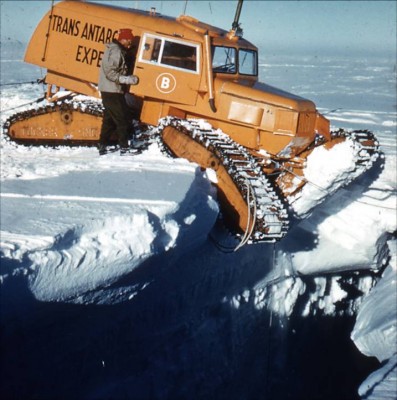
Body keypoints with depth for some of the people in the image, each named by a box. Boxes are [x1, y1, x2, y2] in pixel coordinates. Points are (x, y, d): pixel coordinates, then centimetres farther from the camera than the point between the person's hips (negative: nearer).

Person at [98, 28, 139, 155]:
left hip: (108, 90, 10)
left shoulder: (114, 50, 16)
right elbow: (111, 73, -23)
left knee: (109, 119, 13)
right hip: (113, 91, -10)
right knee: (123, 118, -5)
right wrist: (129, 79, -23)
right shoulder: (116, 52, -16)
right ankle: (124, 147, -3)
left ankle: (103, 146, 15)